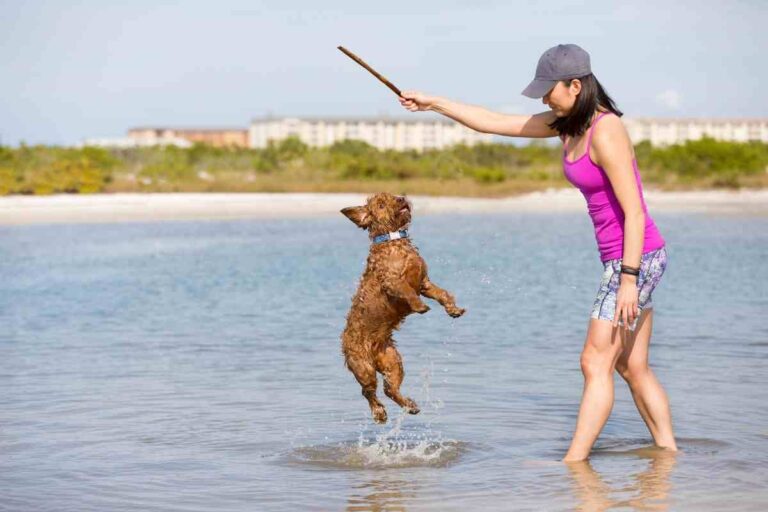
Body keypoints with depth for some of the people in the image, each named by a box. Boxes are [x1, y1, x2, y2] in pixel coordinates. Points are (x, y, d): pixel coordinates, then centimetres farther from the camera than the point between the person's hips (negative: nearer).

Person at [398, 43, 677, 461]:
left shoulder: (605, 133, -20)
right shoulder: (567, 124, 7)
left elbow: (634, 211, -22)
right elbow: (495, 123, 14)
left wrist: (628, 279, -24)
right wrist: (434, 104, 12)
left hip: (637, 258, -9)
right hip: (622, 259, 9)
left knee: (596, 362, -9)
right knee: (632, 368, 12)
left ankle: (573, 463, -7)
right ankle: (668, 450, 19)